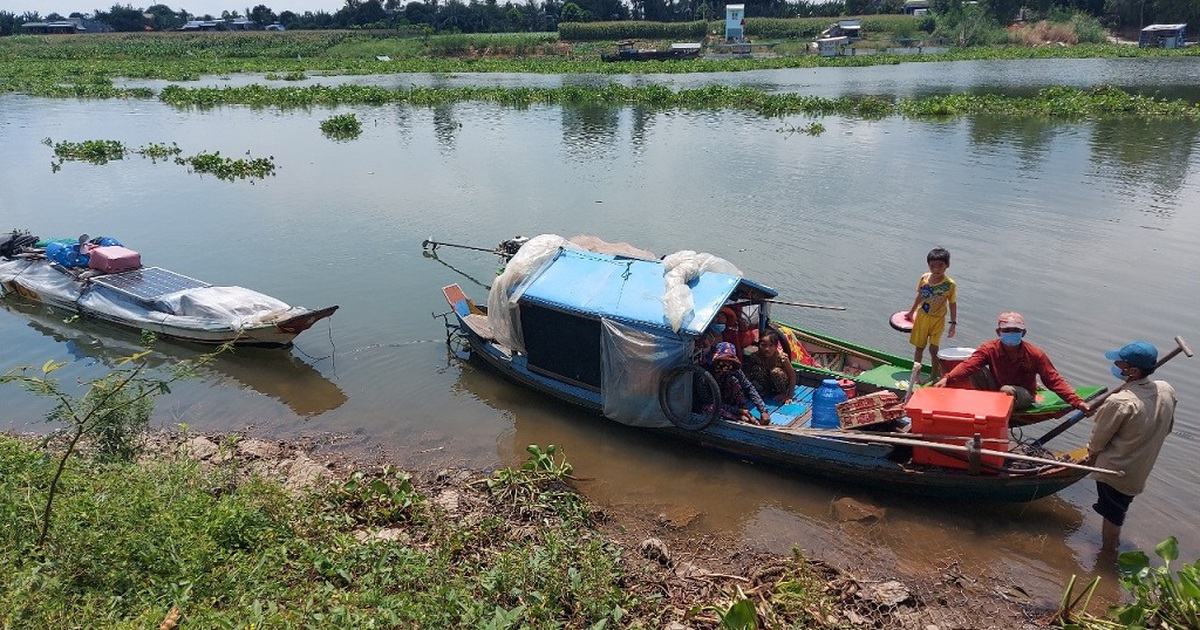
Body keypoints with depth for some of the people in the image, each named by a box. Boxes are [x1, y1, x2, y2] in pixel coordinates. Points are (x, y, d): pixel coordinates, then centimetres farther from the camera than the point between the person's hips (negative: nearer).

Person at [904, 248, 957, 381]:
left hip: (937, 320, -3)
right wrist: (911, 312, 19)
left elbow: (952, 304, -7)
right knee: (919, 347, 11)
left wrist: (953, 323, -8)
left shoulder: (949, 284, -14)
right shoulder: (924, 278, -5)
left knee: (933, 348, -3)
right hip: (921, 317, 3)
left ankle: (934, 376, 13)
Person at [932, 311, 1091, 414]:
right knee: (976, 371, -24)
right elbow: (968, 365, -30)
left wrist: (1076, 402, -22)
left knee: (1008, 391, -37)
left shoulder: (1036, 355, -14)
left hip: (1023, 395, -1)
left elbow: (1054, 381, -11)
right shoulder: (989, 349, -14)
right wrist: (947, 379, -48)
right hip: (995, 390, 2)